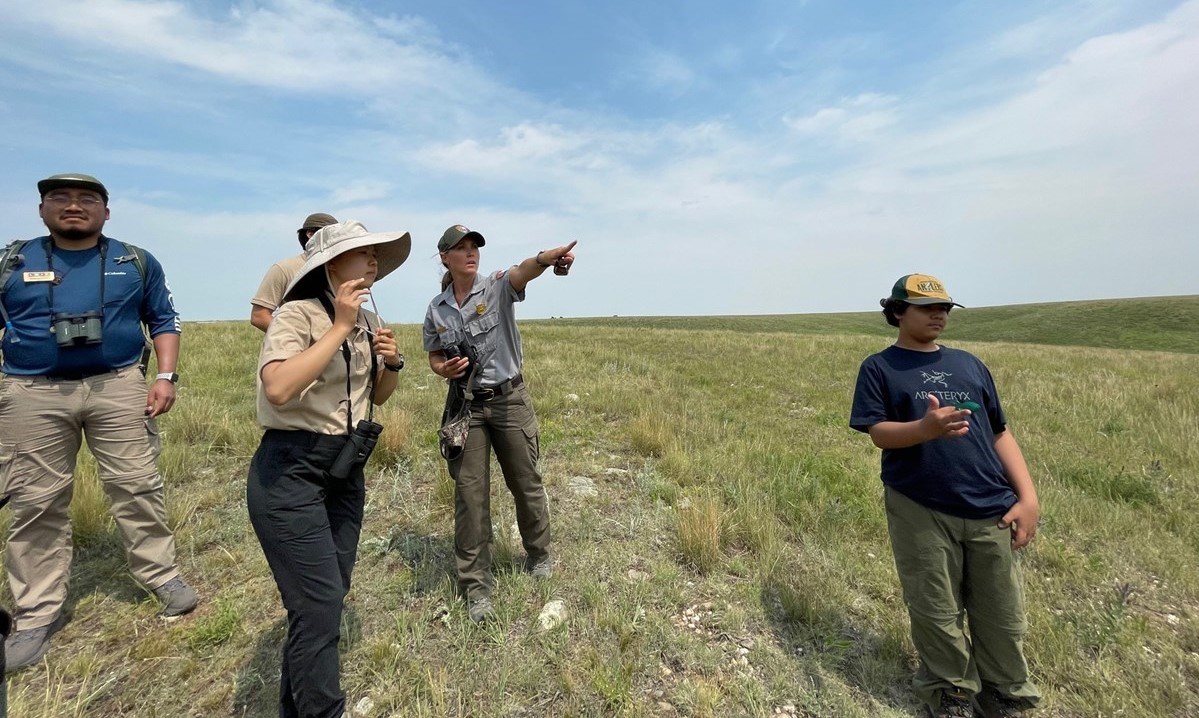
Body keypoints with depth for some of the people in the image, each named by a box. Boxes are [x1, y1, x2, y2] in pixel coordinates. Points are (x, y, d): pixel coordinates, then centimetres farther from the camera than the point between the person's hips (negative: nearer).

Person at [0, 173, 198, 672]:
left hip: (118, 386, -1)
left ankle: (163, 576, 15)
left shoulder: (137, 262, 7)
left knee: (137, 486, 2)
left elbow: (163, 321, 9)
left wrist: (165, 376, -2)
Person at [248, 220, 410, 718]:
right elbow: (278, 389, -31)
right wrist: (339, 328, -26)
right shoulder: (297, 315, -14)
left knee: (325, 599, 16)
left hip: (346, 471, 7)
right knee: (319, 605, -4)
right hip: (291, 471, -7)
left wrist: (392, 364, -4)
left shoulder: (368, 322, 6)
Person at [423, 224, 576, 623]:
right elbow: (434, 358, 13)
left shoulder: (497, 286, -6)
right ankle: (476, 585, 20)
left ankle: (539, 555, 38)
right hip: (465, 406, 2)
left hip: (510, 399, -1)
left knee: (526, 483, 11)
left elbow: (523, 271, -29)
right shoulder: (436, 309, 3)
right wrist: (444, 370, -12)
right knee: (470, 493, 3)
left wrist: (546, 258, -52)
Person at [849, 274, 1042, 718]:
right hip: (920, 511, -4)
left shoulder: (968, 363, 13)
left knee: (1003, 614, 13)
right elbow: (879, 433, -10)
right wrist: (925, 429, -30)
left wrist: (1028, 497, 3)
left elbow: (1000, 432, 12)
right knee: (937, 613, 9)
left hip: (991, 511, 4)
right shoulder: (879, 368, -1)